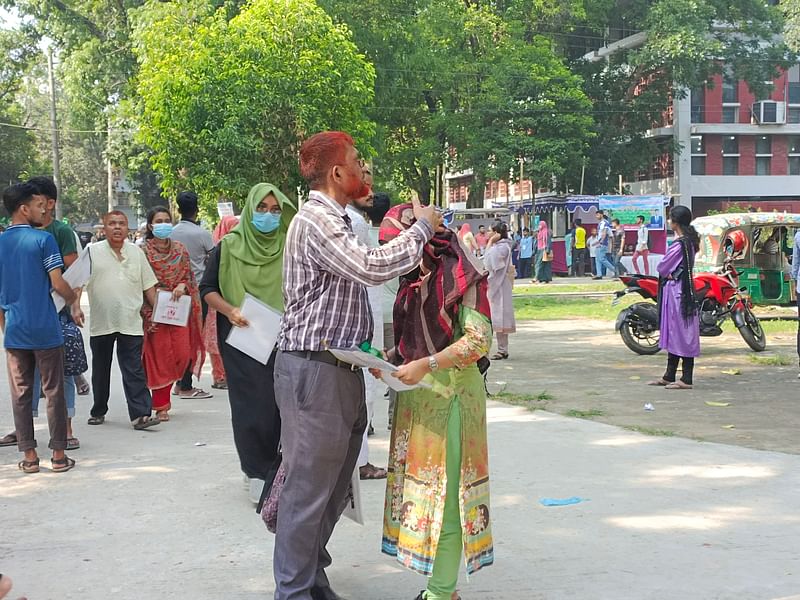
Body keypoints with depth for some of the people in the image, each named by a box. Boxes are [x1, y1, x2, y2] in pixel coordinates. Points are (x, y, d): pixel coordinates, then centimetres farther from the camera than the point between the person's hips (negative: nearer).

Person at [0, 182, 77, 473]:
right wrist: (74, 299, 8)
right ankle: (59, 455, 8)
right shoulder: (43, 239, -9)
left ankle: (29, 456, 11)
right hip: (46, 329, -4)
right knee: (54, 392, 4)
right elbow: (58, 284, -12)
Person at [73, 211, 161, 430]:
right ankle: (98, 411, 26)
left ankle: (141, 414, -8)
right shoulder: (92, 252, 2)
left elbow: (148, 285, 14)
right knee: (100, 370, 13)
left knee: (134, 371, -4)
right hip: (100, 322, 0)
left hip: (131, 323, 0)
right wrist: (76, 307, -13)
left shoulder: (136, 253, 10)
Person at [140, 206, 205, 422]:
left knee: (183, 353, -1)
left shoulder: (180, 249, 9)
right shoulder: (143, 251, -3)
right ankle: (161, 406, 7)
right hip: (154, 310, -4)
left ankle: (163, 392, 23)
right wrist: (147, 314, -13)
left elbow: (189, 276, 15)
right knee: (160, 356, -3)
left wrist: (183, 285, -9)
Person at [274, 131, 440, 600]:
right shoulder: (316, 220, -15)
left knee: (335, 486, 17)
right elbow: (371, 268, -26)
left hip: (341, 368, 10)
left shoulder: (337, 220, 18)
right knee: (309, 489, -3)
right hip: (315, 371, -10)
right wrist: (422, 229, -13)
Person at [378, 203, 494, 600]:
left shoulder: (461, 274, -9)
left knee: (445, 492, -5)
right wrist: (387, 359, 4)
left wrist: (425, 365, -20)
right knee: (418, 487, 8)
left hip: (451, 391, -8)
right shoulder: (413, 280, 15)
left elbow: (478, 340, -15)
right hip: (415, 393, 8)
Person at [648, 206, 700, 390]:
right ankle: (669, 376, 21)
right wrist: (669, 272, 3)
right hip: (684, 289, 10)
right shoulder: (690, 241, 11)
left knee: (681, 332, -6)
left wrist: (666, 273, 5)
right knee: (675, 333, 14)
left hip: (676, 291, -10)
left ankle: (686, 379, -2)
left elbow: (662, 268, -14)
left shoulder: (679, 244, -19)